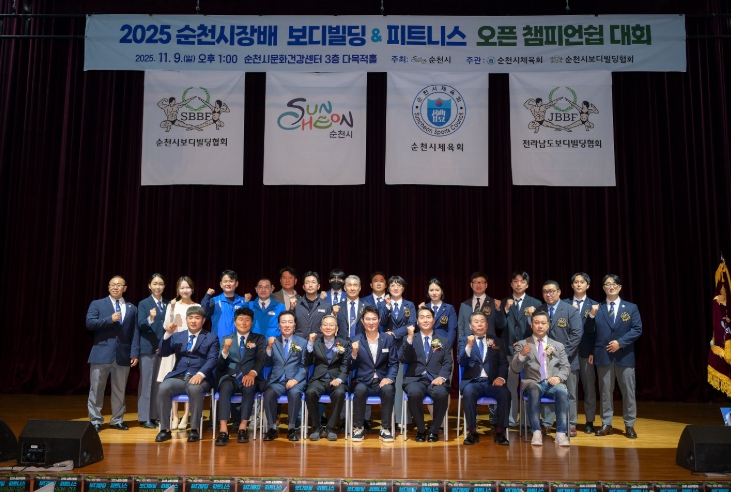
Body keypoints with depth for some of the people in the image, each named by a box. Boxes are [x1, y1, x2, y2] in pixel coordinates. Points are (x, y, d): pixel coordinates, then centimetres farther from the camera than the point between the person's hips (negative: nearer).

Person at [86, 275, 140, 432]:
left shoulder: (132, 308, 10)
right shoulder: (97, 304, 5)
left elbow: (135, 333, 6)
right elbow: (89, 323, -9)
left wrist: (135, 353, -2)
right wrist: (109, 319, -17)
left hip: (123, 355, 2)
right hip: (102, 353, -2)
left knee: (119, 390, 10)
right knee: (97, 389, 3)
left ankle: (117, 420, 20)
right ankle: (95, 420, 14)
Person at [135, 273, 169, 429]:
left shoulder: (168, 304, 10)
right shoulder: (143, 304, -1)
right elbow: (140, 325, -11)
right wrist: (150, 318, -31)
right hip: (148, 347, -4)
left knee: (160, 382, 9)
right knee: (146, 382, 0)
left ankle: (157, 416, 17)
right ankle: (144, 418, 7)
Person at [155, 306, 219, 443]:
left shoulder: (211, 338, 10)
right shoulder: (177, 336, 20)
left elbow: (212, 359, -4)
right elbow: (163, 353, 9)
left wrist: (201, 374, -23)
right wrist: (168, 334, -6)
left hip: (199, 378, -3)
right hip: (178, 377, 3)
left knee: (194, 389, -37)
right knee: (163, 388, -28)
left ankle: (194, 429, -22)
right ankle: (165, 429, -16)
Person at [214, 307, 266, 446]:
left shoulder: (259, 339, 13)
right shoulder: (226, 339, 16)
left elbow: (260, 359, -4)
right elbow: (220, 366, 7)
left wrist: (252, 373, -25)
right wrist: (226, 350, -13)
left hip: (249, 377, 0)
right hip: (230, 377, 1)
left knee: (249, 387, -35)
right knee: (225, 387, -33)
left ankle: (243, 427, -29)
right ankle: (223, 430, -40)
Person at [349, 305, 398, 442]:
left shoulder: (388, 339, 6)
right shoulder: (355, 340, 3)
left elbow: (394, 363, 5)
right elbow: (351, 367, 1)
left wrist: (389, 378, -14)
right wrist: (354, 353, -18)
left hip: (382, 381, 1)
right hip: (363, 381, -1)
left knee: (389, 389, -32)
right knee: (360, 390, -34)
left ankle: (385, 428, -15)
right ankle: (358, 427, -13)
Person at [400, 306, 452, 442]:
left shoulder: (443, 340, 18)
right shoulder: (410, 339, 16)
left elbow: (447, 363, 7)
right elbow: (403, 359, 0)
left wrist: (442, 377, -13)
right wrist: (410, 338, -10)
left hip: (436, 379, 1)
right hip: (415, 379, 0)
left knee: (441, 393, -35)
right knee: (414, 393, -36)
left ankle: (434, 430, -11)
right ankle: (421, 429, -10)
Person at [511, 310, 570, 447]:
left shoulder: (558, 345, 20)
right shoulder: (522, 344, 12)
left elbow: (566, 367, 12)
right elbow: (515, 368, 3)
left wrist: (558, 377, -10)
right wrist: (522, 355, -18)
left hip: (553, 383, 2)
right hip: (533, 382, -2)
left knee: (562, 391, -33)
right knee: (534, 390, -37)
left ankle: (561, 433, -28)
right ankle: (536, 432, -32)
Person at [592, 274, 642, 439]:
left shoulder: (631, 307, 5)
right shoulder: (597, 308, 7)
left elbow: (637, 329, -4)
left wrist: (620, 342, -13)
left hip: (625, 355, 0)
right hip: (603, 355, 0)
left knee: (628, 392, 5)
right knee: (605, 391, 6)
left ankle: (629, 425, 16)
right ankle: (606, 424, 15)